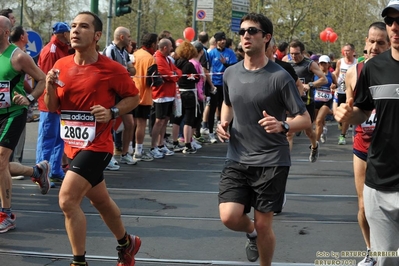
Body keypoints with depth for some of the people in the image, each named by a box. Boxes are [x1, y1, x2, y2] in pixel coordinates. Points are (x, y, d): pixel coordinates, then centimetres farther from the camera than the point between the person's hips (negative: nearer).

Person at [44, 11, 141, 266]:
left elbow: (134, 98, -1)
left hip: (96, 146, -7)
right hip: (73, 146, 7)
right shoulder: (61, 66, 2)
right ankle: (127, 243, 46)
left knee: (67, 199, -19)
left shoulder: (112, 69, -13)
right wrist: (50, 87, -11)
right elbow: (53, 108, 9)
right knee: (100, 200, 23)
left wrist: (112, 112, -18)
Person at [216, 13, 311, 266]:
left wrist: (283, 126, -30)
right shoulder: (230, 73, 4)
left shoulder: (280, 77, -12)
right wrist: (224, 123, 4)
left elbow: (305, 119, -9)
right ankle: (252, 232, 26)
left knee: (264, 224, 1)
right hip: (237, 158, 4)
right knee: (229, 216, -10)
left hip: (271, 161, -4)